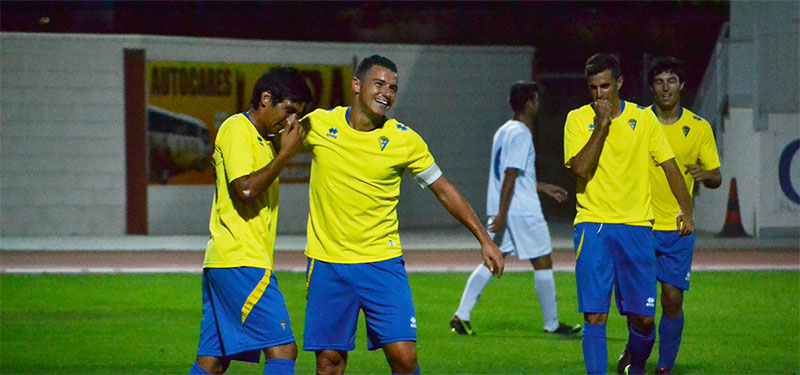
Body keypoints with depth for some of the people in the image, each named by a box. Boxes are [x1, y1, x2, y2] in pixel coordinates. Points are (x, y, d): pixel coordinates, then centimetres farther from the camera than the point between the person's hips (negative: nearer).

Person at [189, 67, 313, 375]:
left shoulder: (265, 139, 21)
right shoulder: (236, 130, -8)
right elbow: (245, 189, -20)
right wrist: (286, 153, -14)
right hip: (241, 262, -10)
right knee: (283, 350, -14)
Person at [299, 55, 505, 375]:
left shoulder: (405, 140, -3)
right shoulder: (318, 124, -2)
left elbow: (444, 191, 8)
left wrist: (484, 239, 6)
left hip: (382, 263, 0)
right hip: (328, 263, 0)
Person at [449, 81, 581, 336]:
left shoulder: (503, 131, 16)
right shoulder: (521, 134, -14)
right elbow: (510, 176, -20)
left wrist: (543, 188, 32)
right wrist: (502, 214, -23)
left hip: (500, 210, 9)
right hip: (523, 210, -9)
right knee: (543, 263, 1)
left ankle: (461, 316, -1)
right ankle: (552, 324, 7)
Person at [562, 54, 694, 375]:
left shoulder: (643, 119, 7)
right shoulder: (578, 119, 2)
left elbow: (670, 165, 9)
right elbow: (581, 167, -12)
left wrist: (685, 209, -2)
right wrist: (602, 123, -14)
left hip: (636, 226, 2)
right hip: (593, 226, -2)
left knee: (643, 318, 2)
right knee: (594, 316, -11)